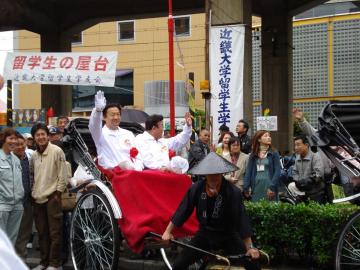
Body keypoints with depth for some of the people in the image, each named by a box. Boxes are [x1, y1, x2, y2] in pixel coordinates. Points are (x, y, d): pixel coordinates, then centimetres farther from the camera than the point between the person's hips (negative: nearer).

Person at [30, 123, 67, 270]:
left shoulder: (57, 151, -9)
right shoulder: (34, 155, 11)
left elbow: (62, 174, -10)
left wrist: (58, 192, -11)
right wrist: (33, 192, 13)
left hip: (52, 197, -6)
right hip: (38, 198, 7)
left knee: (54, 232, -3)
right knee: (42, 232, 12)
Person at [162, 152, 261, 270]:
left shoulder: (233, 192, -21)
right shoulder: (196, 188, -13)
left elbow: (242, 219, -21)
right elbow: (182, 210, -4)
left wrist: (250, 247, -21)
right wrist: (168, 231, -1)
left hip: (228, 235, -2)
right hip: (204, 233, 2)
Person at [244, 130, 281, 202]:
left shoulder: (274, 154, 3)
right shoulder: (253, 155, 11)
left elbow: (277, 172, -4)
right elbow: (248, 171, 8)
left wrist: (272, 187, -14)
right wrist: (246, 188, -1)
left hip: (268, 187, -2)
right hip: (256, 187, 2)